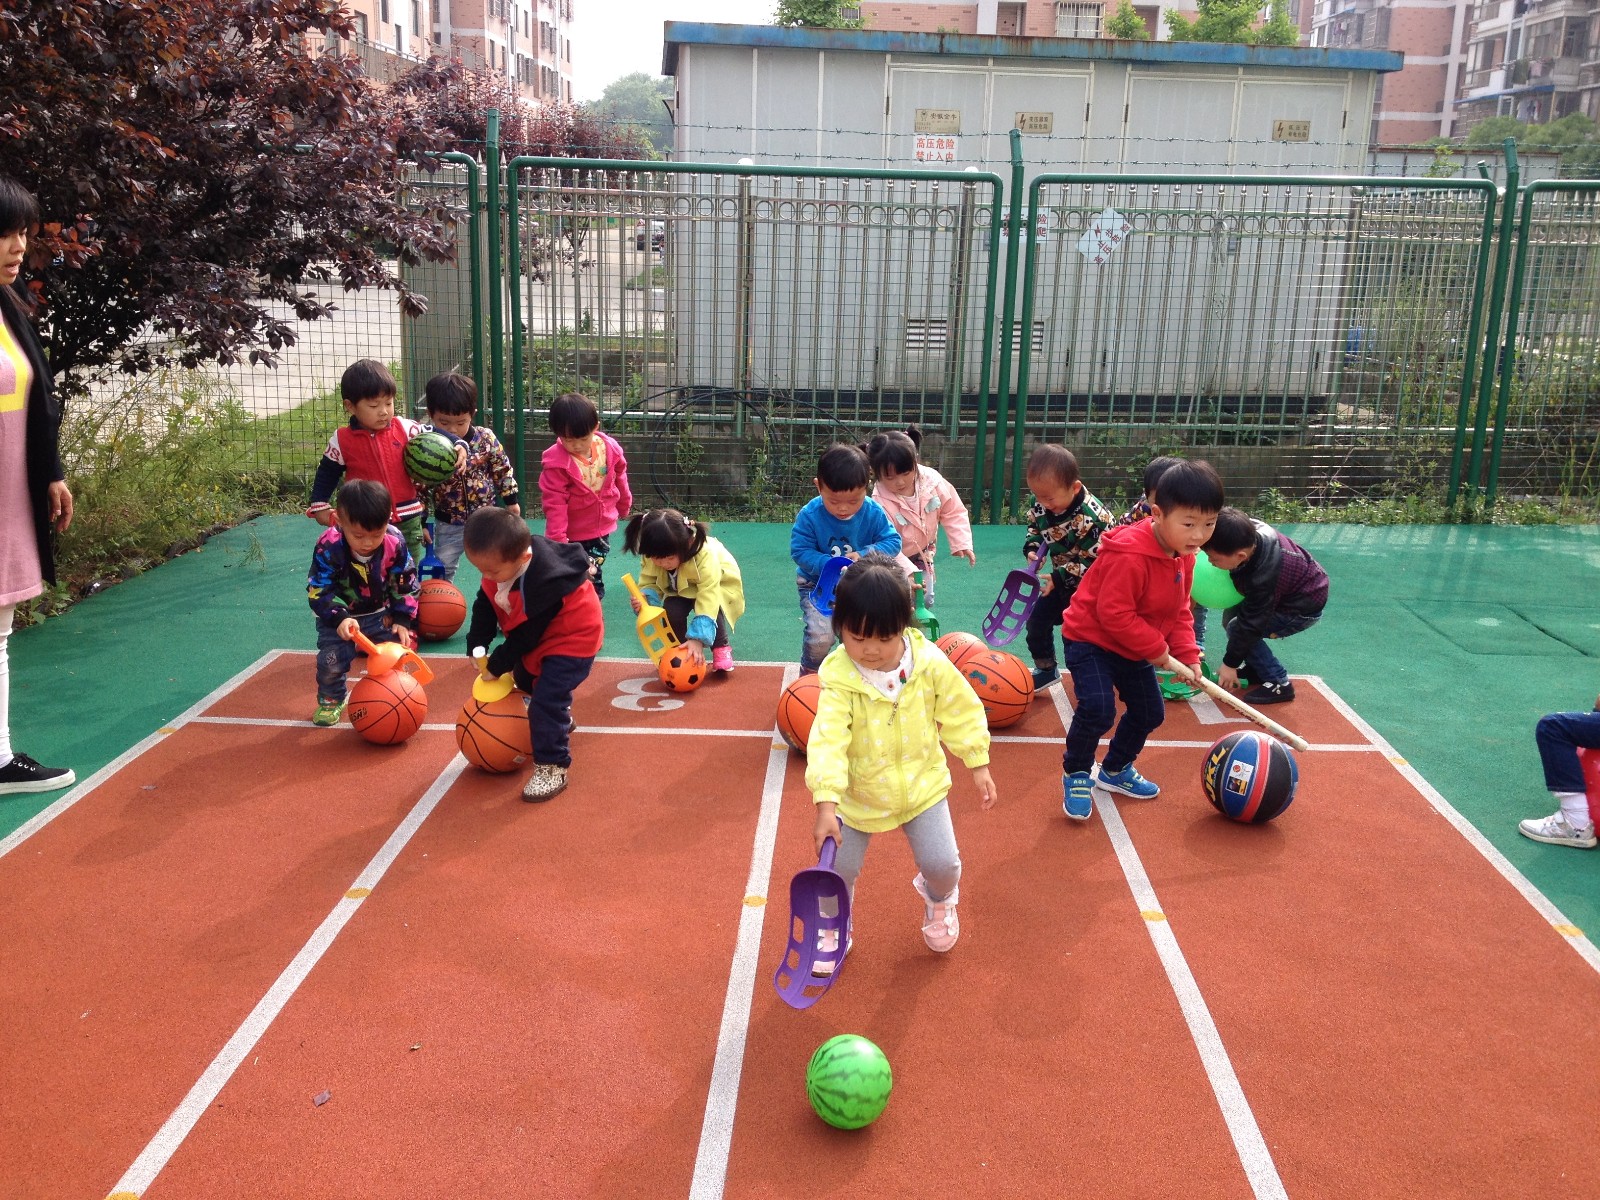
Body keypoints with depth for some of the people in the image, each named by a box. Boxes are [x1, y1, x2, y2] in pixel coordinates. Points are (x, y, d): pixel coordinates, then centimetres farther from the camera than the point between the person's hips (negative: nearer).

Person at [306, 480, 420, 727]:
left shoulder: (395, 543, -21)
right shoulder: (328, 546, -28)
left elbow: (406, 585, -8)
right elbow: (318, 591, -23)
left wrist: (403, 620, -13)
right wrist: (339, 618, -36)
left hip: (380, 615, 2)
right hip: (339, 617, -2)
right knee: (331, 660, -14)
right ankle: (330, 701, 16)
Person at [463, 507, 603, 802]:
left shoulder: (541, 585, -40)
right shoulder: (502, 562, -16)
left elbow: (525, 636, -28)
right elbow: (485, 605, -3)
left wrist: (498, 666, -15)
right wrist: (477, 647, -12)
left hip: (572, 638, -10)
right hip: (540, 637, 10)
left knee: (546, 699, -20)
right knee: (525, 679, 29)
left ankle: (552, 769, -10)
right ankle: (560, 718, 56)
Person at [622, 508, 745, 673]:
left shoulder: (705, 555, -42)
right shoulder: (653, 555, -27)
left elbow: (708, 599, -44)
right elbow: (649, 582, -14)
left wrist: (698, 638, -49)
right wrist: (645, 598, -39)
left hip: (719, 586, -4)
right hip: (682, 589, 4)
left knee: (710, 607, -33)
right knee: (671, 609, -24)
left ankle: (722, 647, -8)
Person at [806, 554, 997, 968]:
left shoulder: (930, 663, -18)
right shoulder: (838, 678, -25)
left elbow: (961, 713, -4)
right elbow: (827, 739, -33)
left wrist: (978, 765, 1)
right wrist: (825, 805, -42)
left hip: (921, 783, 1)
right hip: (857, 793, -1)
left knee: (941, 863, -1)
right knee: (837, 868, 4)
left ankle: (939, 898, 38)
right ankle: (832, 932, 35)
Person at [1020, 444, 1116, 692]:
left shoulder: (1091, 518, -35)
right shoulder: (1040, 505, -14)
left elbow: (1094, 563, -28)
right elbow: (1035, 528, 6)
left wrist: (1059, 578, -27)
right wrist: (1032, 549, -14)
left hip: (1092, 585, -7)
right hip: (1062, 579, 8)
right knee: (1037, 619, 14)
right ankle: (1046, 669, 34)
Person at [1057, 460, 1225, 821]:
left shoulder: (1184, 556, -3)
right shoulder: (1129, 556, -32)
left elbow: (1179, 612, 8)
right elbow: (1114, 614, -31)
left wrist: (1187, 655, -4)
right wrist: (1157, 648, -22)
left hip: (1134, 649, 9)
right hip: (1091, 639, -9)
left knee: (1150, 713, 15)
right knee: (1098, 709, -24)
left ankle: (1115, 770, 39)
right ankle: (1075, 774, 2)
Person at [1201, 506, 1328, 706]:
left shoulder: (1264, 577, -38)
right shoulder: (1249, 532, -22)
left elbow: (1251, 624, -27)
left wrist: (1230, 664, -15)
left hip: (1303, 608, -8)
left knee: (1237, 628, -16)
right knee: (1231, 615, 3)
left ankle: (1278, 684, -4)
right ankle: (1256, 669, 18)